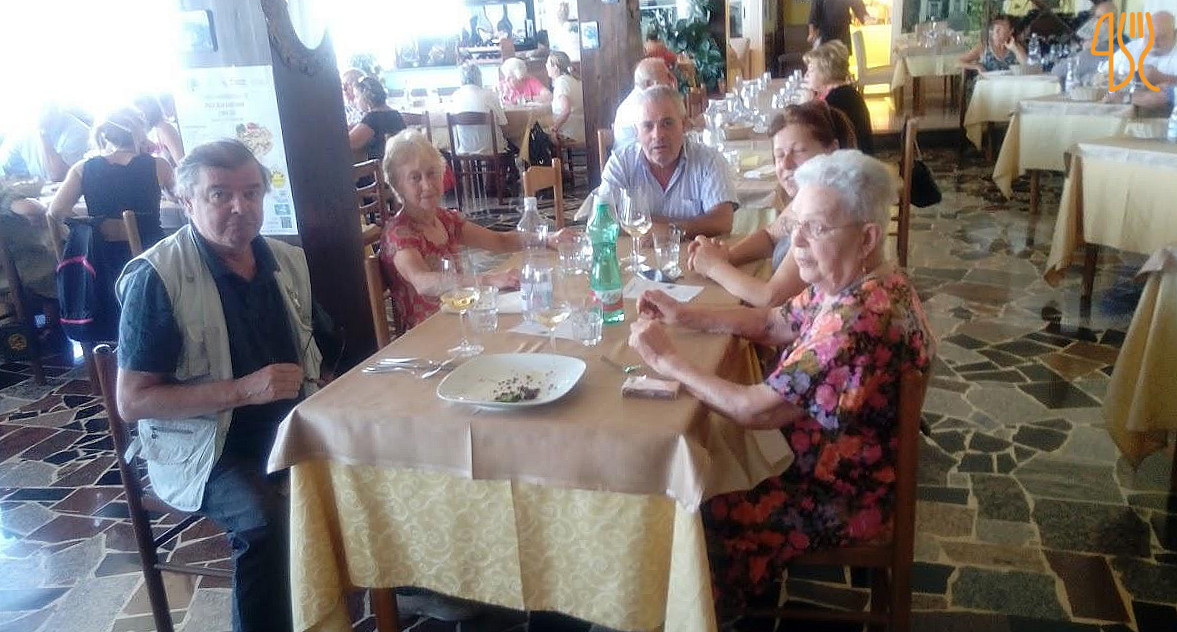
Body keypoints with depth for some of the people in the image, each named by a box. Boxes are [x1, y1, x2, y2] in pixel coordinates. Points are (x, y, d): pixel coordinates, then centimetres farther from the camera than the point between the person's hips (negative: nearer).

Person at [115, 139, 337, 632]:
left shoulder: (288, 261, 6)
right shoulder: (156, 278, -12)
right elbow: (132, 401, -13)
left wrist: (316, 384, -4)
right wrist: (241, 390, -23)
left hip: (290, 427, 6)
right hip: (203, 449, -5)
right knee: (267, 517, -31)